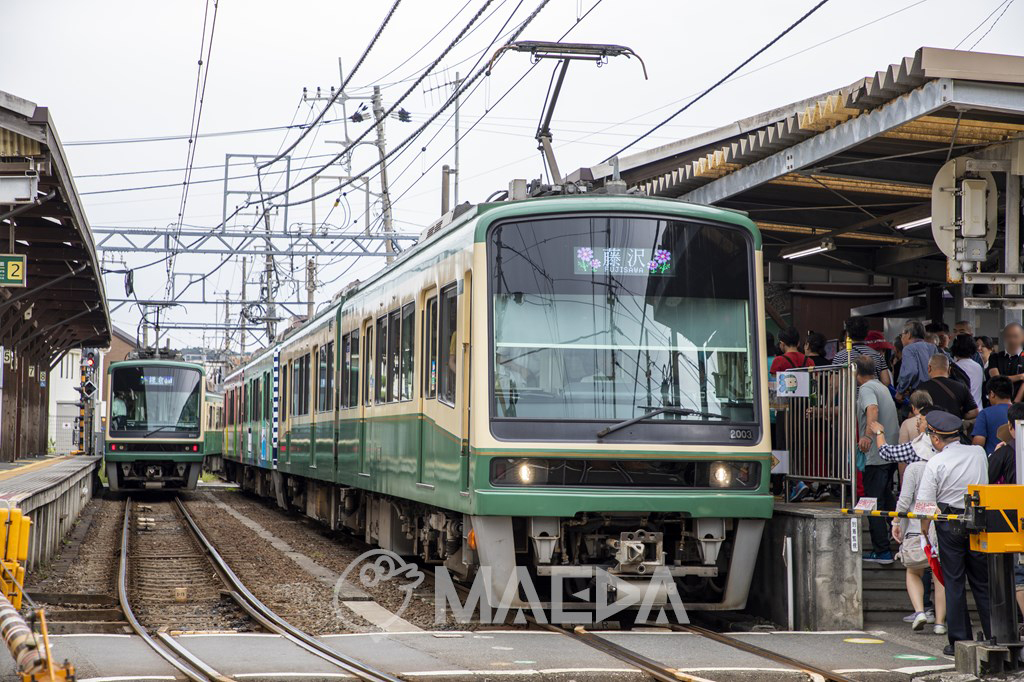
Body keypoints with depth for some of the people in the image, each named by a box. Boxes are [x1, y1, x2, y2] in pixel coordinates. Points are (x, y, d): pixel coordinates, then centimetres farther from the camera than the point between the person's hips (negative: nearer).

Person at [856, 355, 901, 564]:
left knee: (874, 503, -4)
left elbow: (872, 409, -30)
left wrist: (867, 435, -38)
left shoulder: (866, 388, -11)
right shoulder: (882, 387, 18)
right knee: (887, 499, 21)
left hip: (876, 455, -9)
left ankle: (881, 551, -4)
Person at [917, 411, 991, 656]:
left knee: (954, 583, 4)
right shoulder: (979, 453, 2)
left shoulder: (935, 463, -11)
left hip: (950, 526, -3)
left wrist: (924, 531, -1)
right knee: (982, 582, 11)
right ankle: (994, 638, 11)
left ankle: (960, 641, 7)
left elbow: (926, 503, -11)